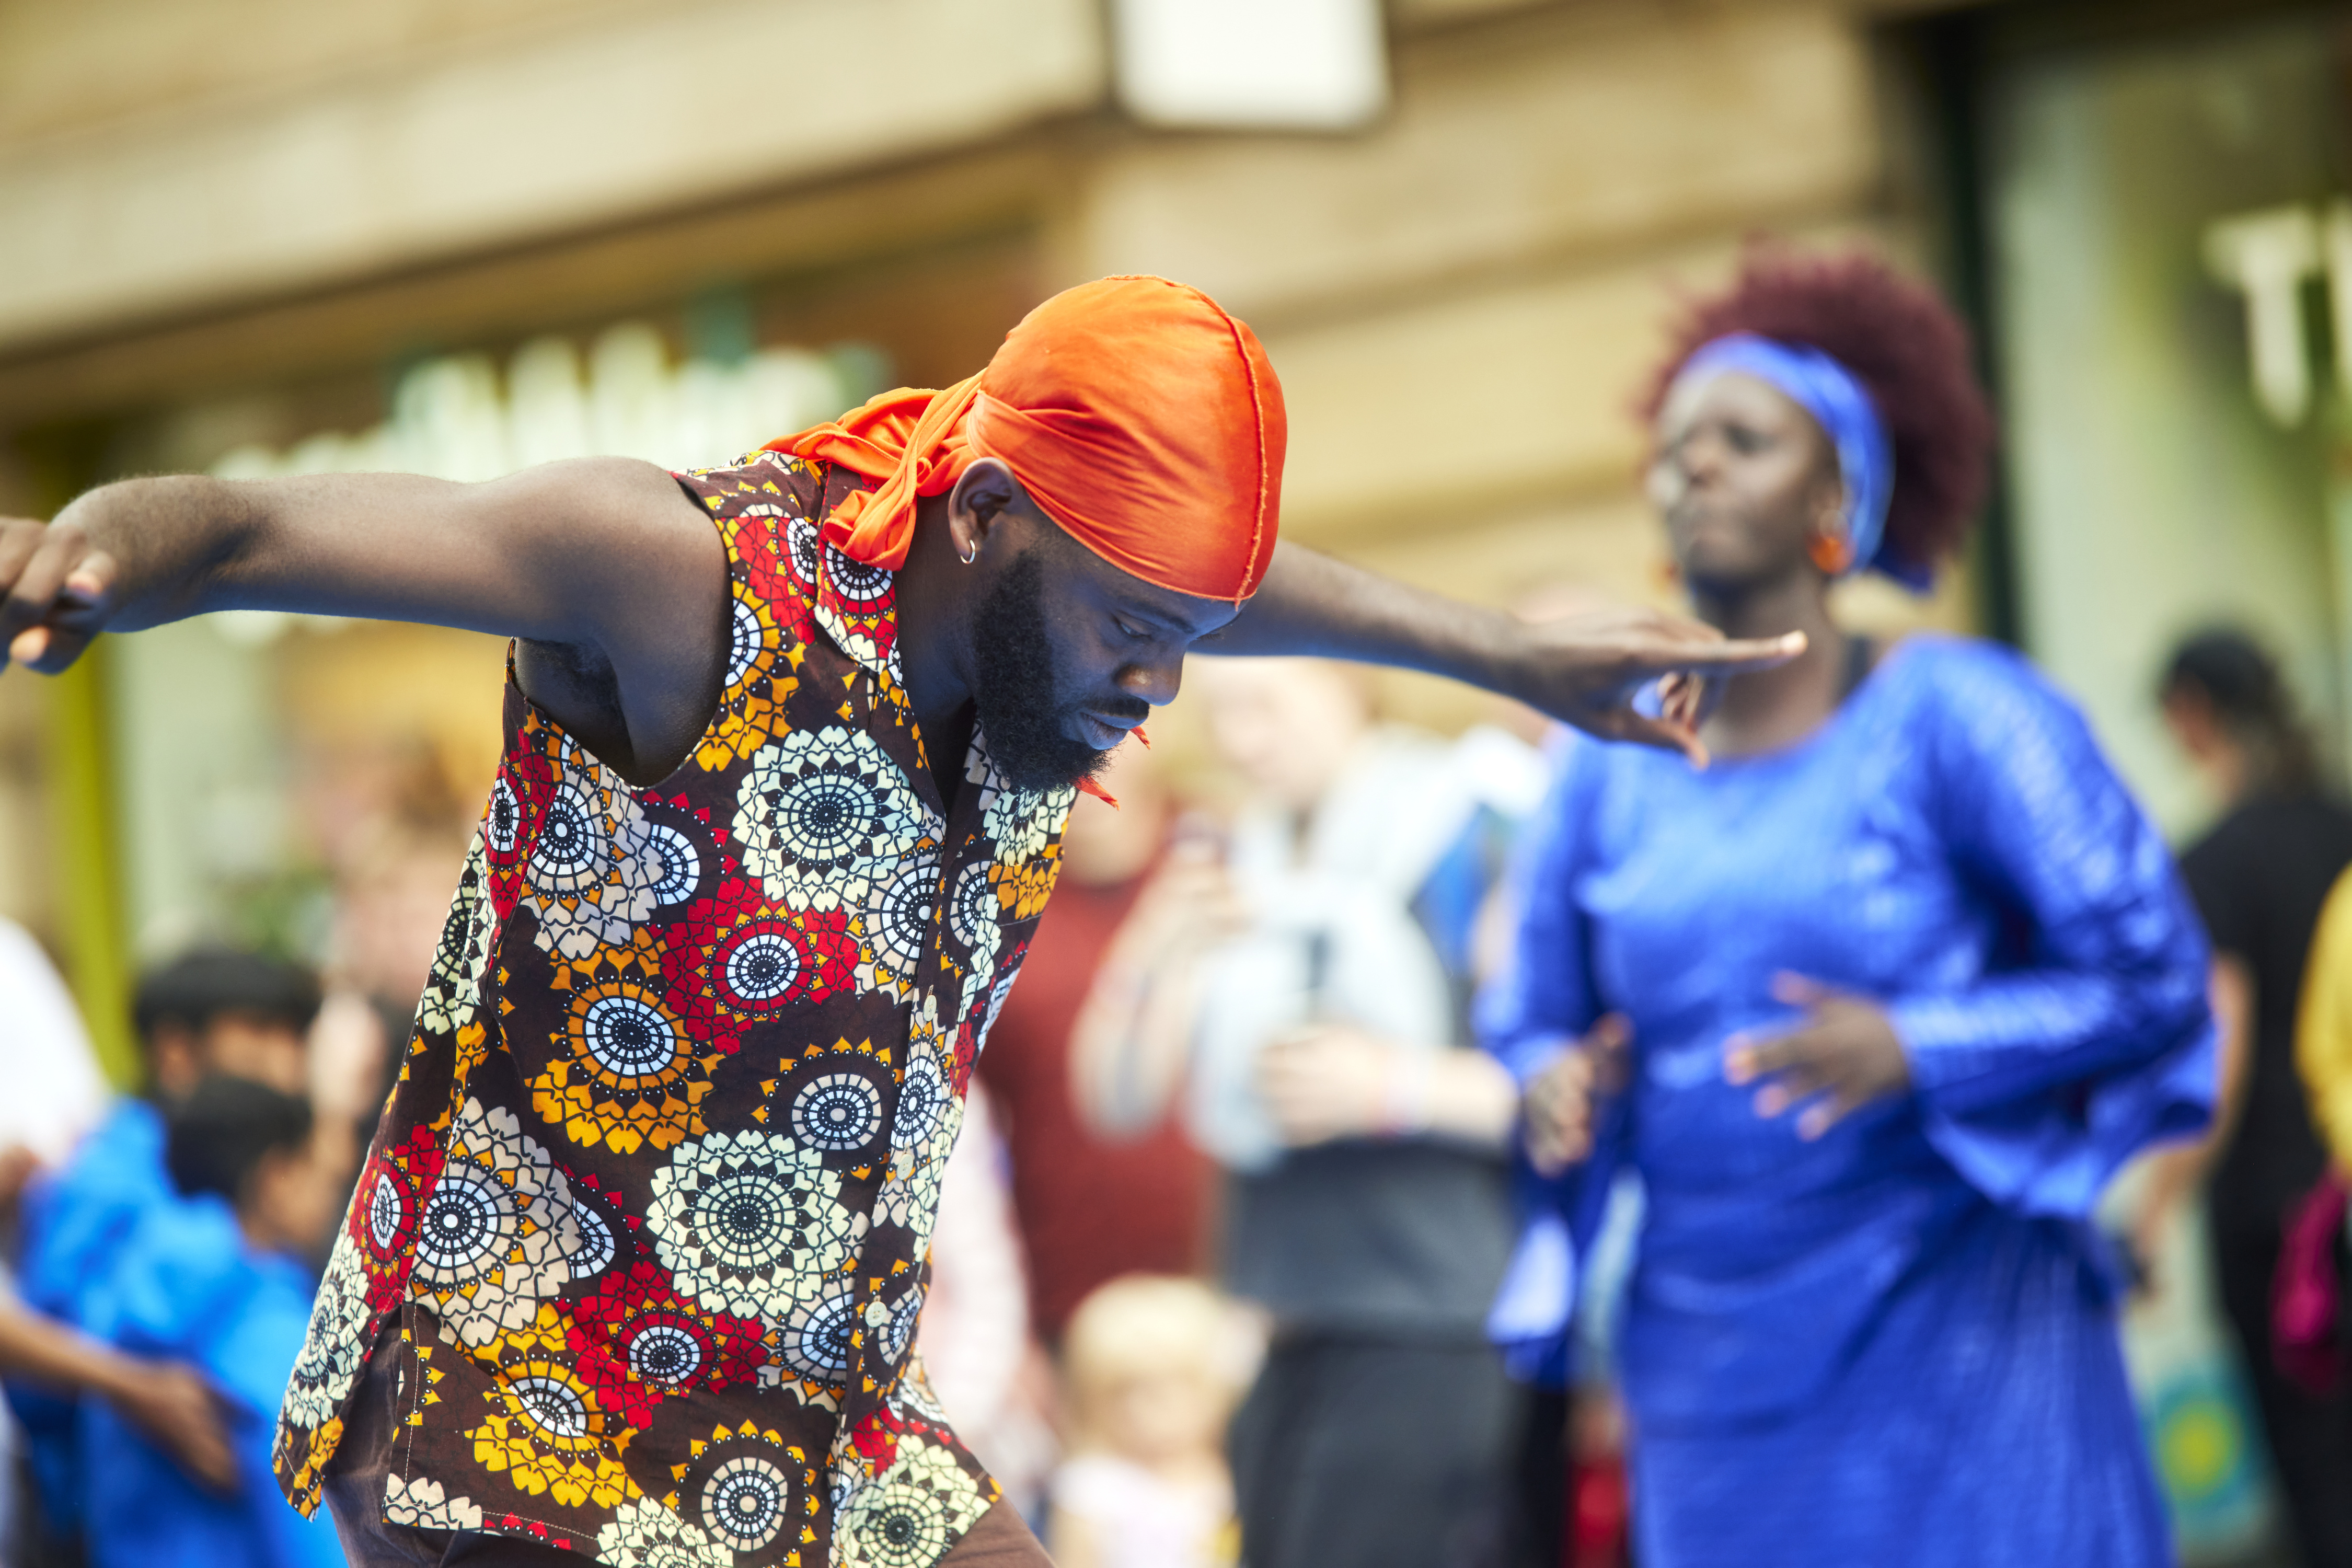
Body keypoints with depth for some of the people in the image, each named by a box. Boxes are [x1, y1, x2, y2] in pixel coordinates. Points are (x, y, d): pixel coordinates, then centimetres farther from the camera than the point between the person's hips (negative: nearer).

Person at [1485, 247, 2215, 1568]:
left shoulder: (1956, 716, -4)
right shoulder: (1608, 768, 8)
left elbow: (2152, 976, -7)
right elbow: (1534, 1021, 16)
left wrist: (1914, 1051, -19)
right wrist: (1557, 1090, -7)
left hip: (1949, 1349, -4)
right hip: (1710, 1369, 4)